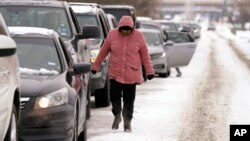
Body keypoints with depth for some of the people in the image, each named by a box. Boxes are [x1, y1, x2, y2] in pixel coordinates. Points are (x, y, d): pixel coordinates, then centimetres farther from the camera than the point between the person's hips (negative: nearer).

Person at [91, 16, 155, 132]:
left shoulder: (138, 36, -5)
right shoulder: (112, 35, -3)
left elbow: (145, 55, 0)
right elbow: (103, 51, 6)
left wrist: (149, 71, 0)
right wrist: (95, 66, 10)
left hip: (131, 75, 0)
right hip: (115, 74, 1)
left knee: (129, 100, 4)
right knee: (114, 97, -3)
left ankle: (127, 122, 19)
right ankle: (117, 116, 24)